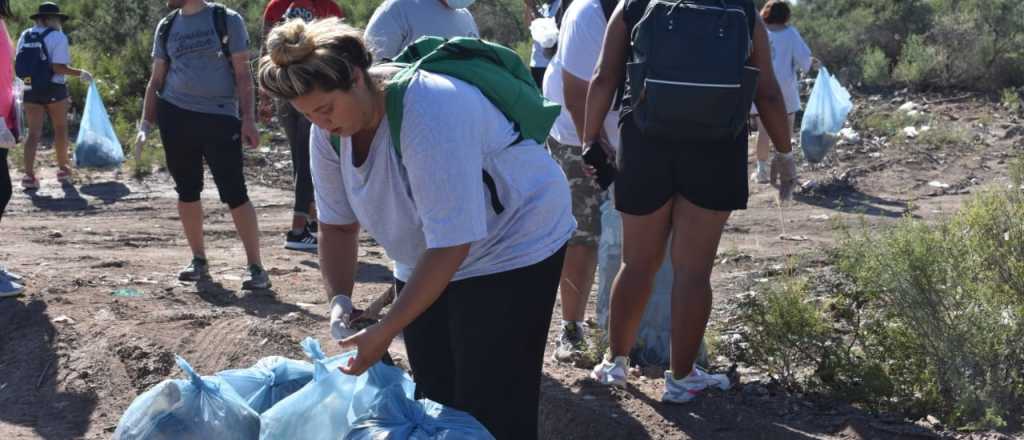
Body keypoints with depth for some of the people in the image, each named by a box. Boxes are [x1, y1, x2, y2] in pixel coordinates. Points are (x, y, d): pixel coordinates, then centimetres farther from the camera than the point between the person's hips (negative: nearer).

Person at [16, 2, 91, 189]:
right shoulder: (57, 37, -10)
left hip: (30, 89, 4)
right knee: (60, 128, 14)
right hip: (54, 89, -4)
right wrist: (81, 73, -8)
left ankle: (29, 175, -5)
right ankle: (63, 169, 25)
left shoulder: (24, 36, 9)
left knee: (34, 132, 4)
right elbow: (59, 67, -19)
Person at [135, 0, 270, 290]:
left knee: (234, 192, -8)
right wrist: (146, 122, 7)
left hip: (220, 117, -4)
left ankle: (256, 267, -4)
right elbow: (156, 80, 16)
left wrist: (248, 119, -10)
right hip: (175, 115, 4)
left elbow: (242, 74, -2)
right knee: (187, 190, 8)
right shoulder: (166, 27, 12)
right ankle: (199, 260, 20)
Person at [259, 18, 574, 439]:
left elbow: (450, 244, -32)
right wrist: (340, 300, -13)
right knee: (434, 400, 11)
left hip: (511, 245, -7)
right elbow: (337, 225, 3)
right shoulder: (329, 128, -9)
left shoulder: (429, 112, -33)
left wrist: (384, 332, -30)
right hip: (428, 262, 7)